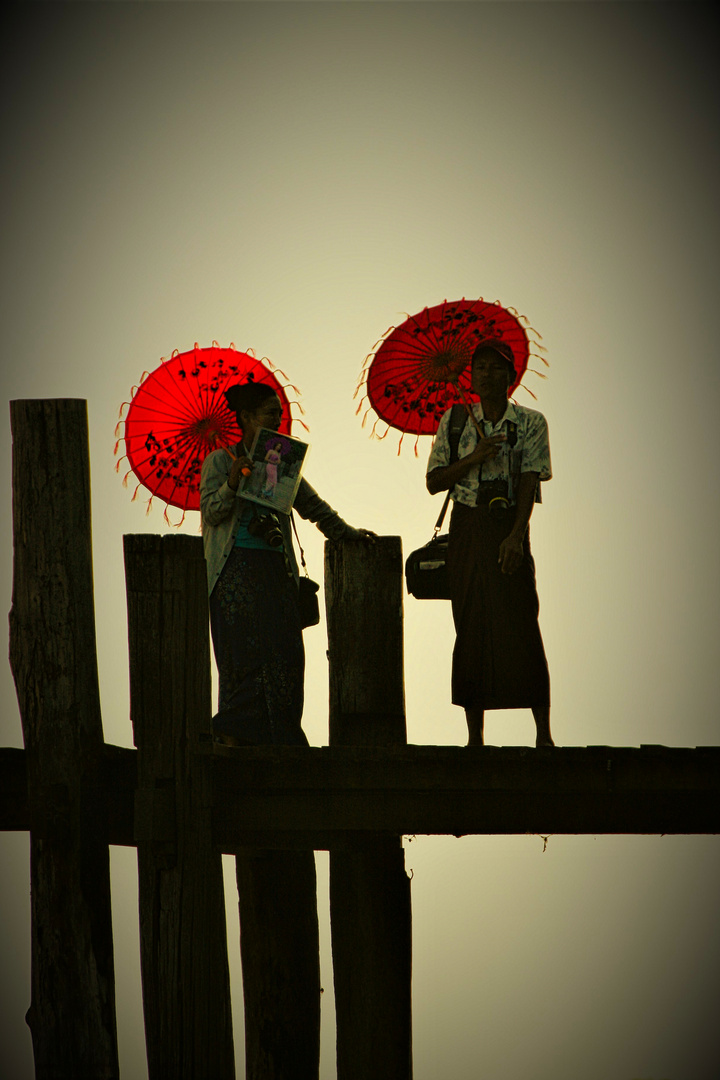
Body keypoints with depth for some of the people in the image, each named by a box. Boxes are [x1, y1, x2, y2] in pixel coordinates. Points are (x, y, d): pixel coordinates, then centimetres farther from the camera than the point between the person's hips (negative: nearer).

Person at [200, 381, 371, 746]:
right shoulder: (220, 461, 4)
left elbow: (312, 505, 26)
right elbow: (211, 511, -6)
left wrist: (347, 533, 29)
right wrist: (232, 483, -21)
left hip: (275, 569, 5)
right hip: (236, 571, -5)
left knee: (284, 650, -3)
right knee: (243, 648, -9)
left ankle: (277, 735, -1)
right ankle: (235, 733, -5)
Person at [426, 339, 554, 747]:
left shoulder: (531, 422, 3)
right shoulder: (454, 421, 9)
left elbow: (529, 482, -8)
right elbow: (434, 481, 6)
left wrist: (516, 534, -20)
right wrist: (473, 458, -10)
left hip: (510, 525, -2)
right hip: (466, 527, 2)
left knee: (521, 626, -7)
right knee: (470, 628, 1)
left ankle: (544, 733, -2)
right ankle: (475, 736, 6)